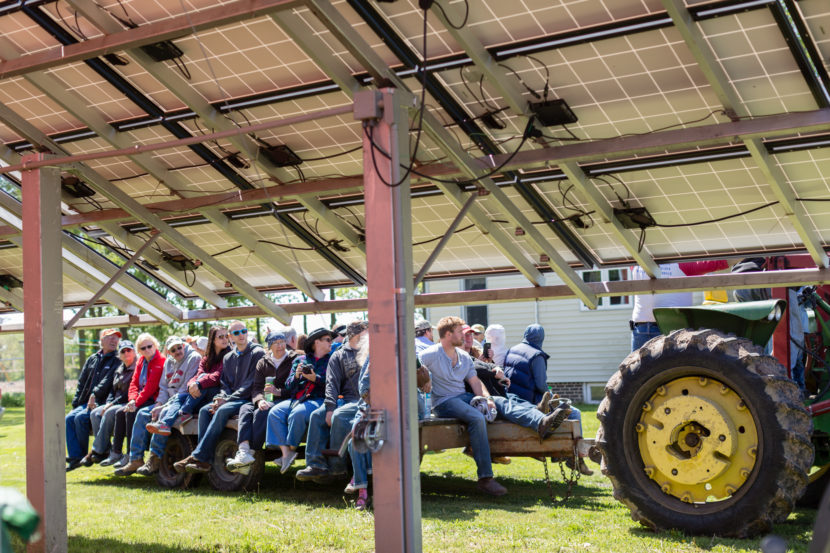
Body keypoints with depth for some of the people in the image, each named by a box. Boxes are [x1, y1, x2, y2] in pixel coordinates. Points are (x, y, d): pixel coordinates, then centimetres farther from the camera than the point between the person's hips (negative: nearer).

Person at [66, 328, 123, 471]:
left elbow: (107, 381, -12)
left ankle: (83, 454, -11)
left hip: (102, 403, -6)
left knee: (80, 418, -25)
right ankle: (74, 457, -18)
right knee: (69, 419, -16)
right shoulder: (92, 359, 20)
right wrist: (76, 403, 10)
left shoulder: (117, 362, 1)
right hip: (86, 403, 6)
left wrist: (95, 394, -22)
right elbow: (81, 382, 19)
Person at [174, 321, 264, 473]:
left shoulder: (257, 353, -2)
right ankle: (205, 460, -26)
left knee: (223, 411, -31)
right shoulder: (228, 358, 20)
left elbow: (251, 384, -10)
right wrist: (220, 398, -8)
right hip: (229, 399, 7)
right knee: (205, 410, -18)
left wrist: (227, 400, -15)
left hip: (248, 399, -7)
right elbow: (225, 383, 17)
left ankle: (198, 456, -31)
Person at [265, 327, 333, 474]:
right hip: (296, 399, 4)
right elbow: (289, 386, 16)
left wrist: (315, 378, -12)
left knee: (297, 414, -33)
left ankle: (292, 449, -16)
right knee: (274, 412, -21)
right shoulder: (300, 360, 21)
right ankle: (285, 452, -26)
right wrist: (296, 376, -4)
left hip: (318, 399, -4)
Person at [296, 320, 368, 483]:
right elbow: (332, 384, 6)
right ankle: (316, 465, -22)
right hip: (345, 399, 4)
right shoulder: (338, 356, 15)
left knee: (339, 415, -30)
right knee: (316, 416, -19)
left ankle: (336, 467, -23)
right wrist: (330, 407, -10)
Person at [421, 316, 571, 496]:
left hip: (463, 397, 7)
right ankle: (485, 478, -36)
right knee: (477, 417, -33)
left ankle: (541, 422, -40)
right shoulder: (430, 355, -4)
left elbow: (475, 382, 14)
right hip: (443, 402, -7)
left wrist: (487, 398, -5)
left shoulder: (464, 357, 18)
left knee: (501, 402, -15)